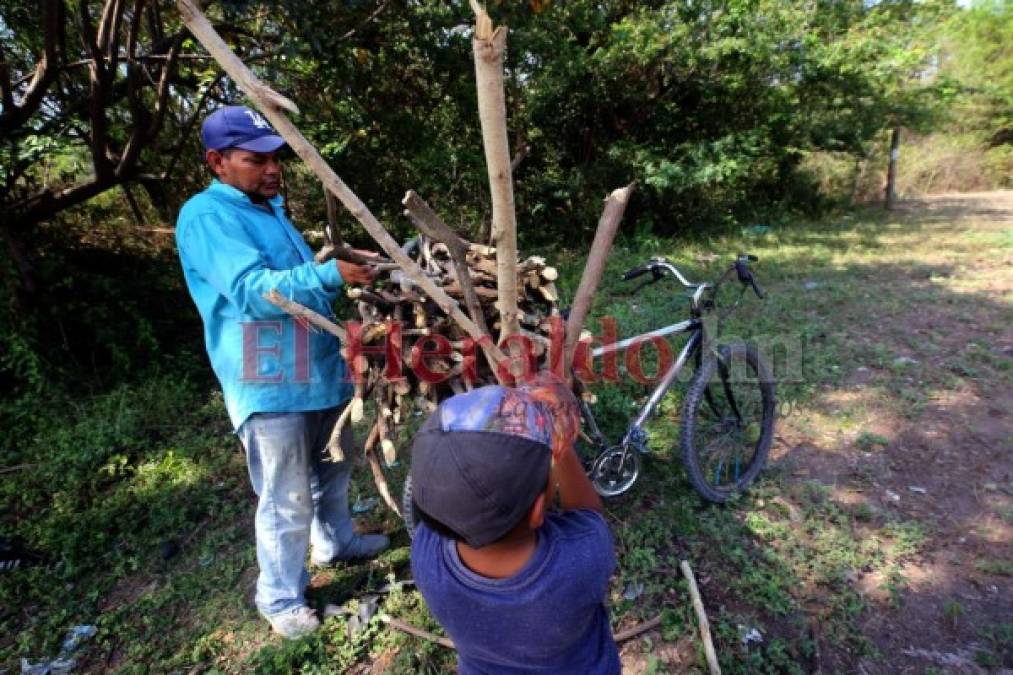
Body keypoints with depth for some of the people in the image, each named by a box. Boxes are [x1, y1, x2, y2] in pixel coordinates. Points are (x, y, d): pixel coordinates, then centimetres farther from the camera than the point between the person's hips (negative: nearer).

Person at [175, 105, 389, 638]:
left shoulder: (269, 207, 15)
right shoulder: (207, 216, -14)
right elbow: (252, 290, -28)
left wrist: (342, 279, 19)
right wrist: (329, 273, -35)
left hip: (318, 367, 9)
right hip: (268, 383, -9)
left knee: (331, 469, 23)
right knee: (287, 500, 2)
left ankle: (335, 541, 46)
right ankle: (280, 599, 23)